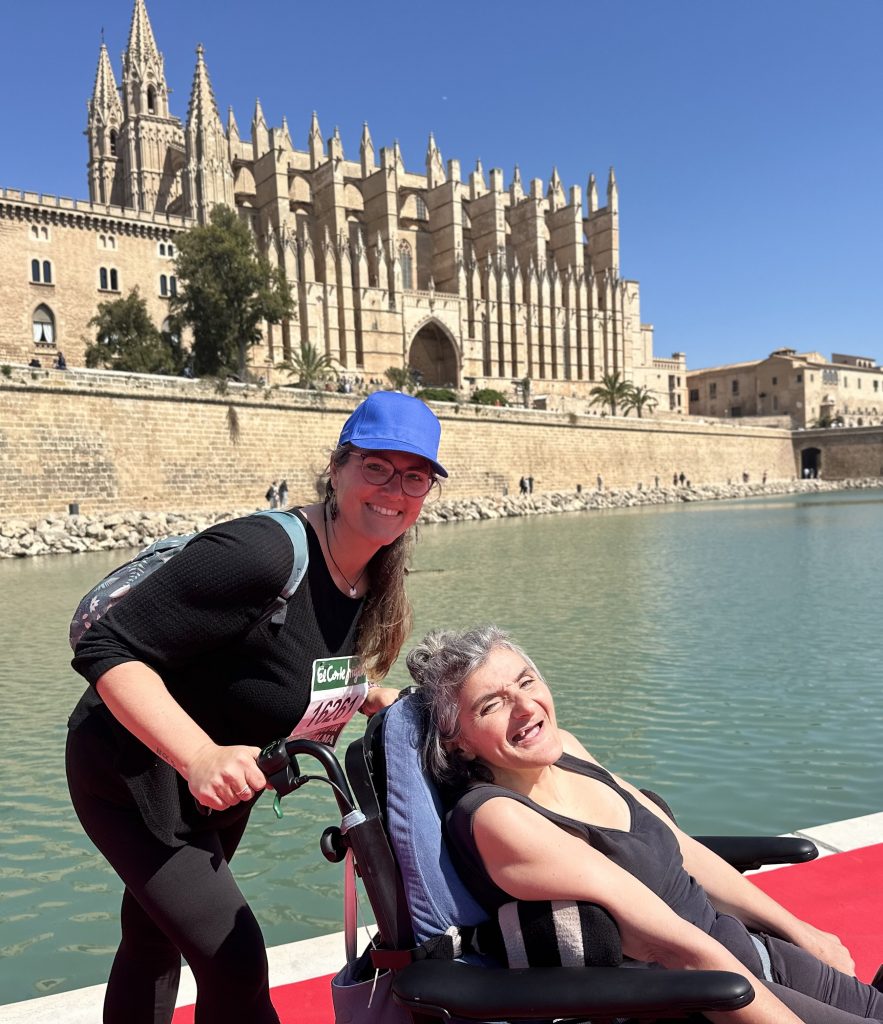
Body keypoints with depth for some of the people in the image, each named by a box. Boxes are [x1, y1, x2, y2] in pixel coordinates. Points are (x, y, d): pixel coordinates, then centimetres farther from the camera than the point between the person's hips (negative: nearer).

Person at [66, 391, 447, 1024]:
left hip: (221, 777, 8)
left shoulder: (374, 579, -7)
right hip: (135, 772, -8)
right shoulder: (261, 554, -33)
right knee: (235, 963, -11)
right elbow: (107, 651, -34)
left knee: (156, 941, 25)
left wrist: (379, 700, -6)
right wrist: (202, 756, -44)